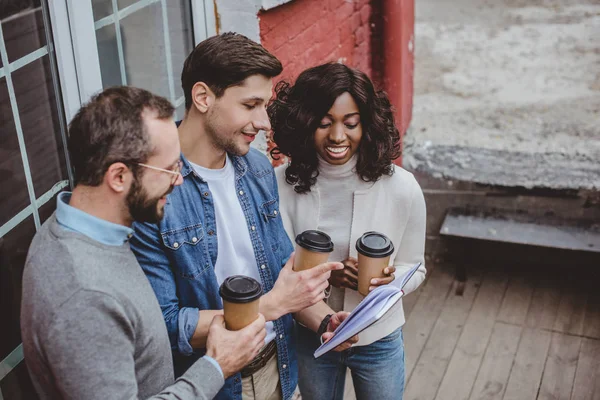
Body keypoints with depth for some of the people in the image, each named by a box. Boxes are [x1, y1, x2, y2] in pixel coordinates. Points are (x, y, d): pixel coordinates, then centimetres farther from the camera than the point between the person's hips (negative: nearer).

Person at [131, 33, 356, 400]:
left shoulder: (259, 169, -2)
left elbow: (284, 269, 7)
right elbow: (163, 324, -24)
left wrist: (324, 320, -10)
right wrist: (271, 306, -24)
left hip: (278, 367, 6)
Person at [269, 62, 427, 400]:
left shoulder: (401, 187, -18)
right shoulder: (284, 183, -16)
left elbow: (415, 269, -5)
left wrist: (390, 279, -27)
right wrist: (326, 274, -29)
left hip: (378, 340, -1)